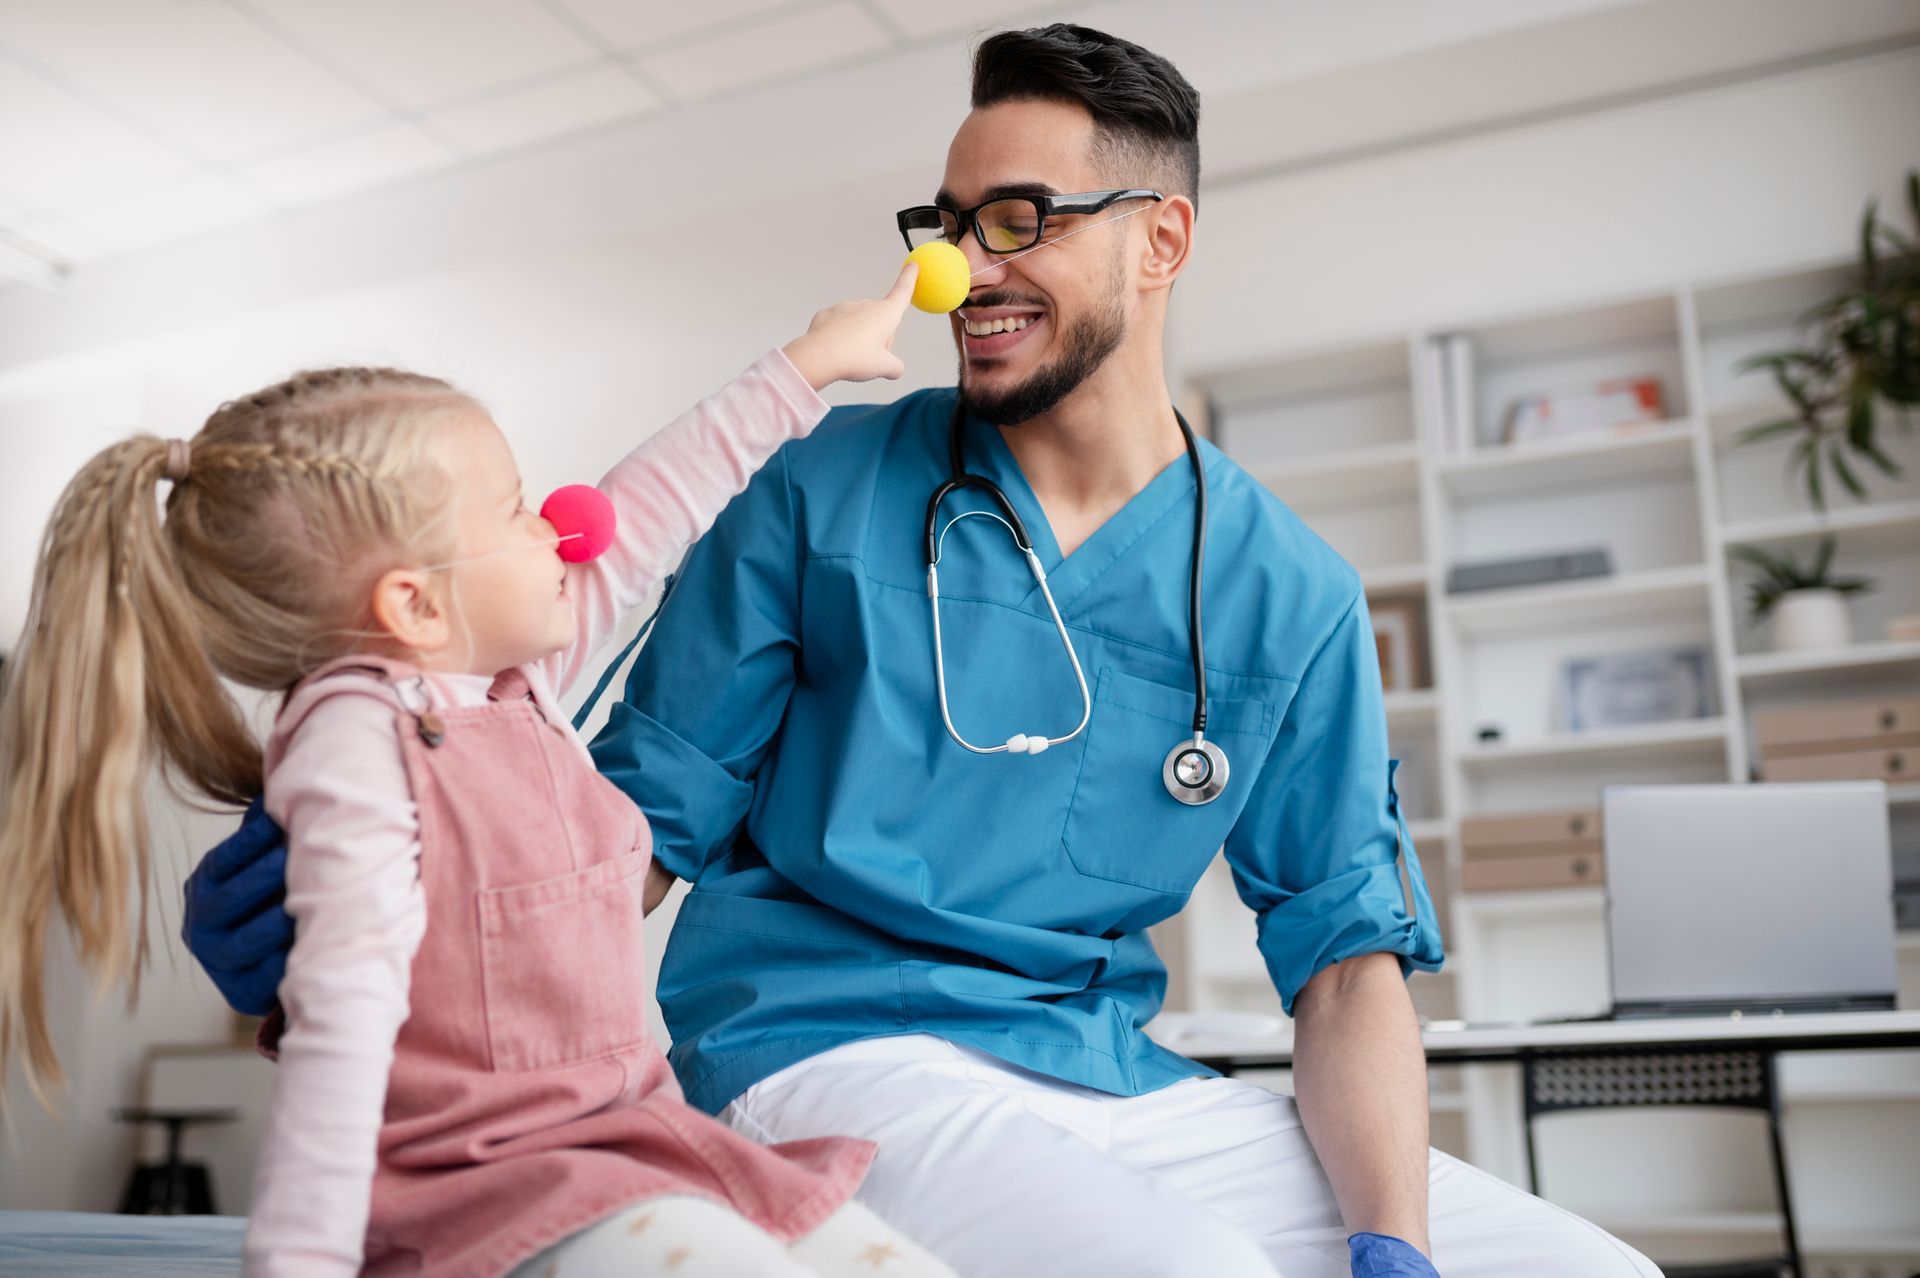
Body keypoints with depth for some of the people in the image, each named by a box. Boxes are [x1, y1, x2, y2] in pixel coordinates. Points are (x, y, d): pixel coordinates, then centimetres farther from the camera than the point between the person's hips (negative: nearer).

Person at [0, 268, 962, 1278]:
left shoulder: (513, 671, 9)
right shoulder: (357, 739, -16)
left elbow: (643, 512, 20)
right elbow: (346, 1007, -24)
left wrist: (805, 366, 29)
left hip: (629, 1137, 8)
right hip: (484, 1184, -8)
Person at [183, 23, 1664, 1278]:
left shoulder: (1293, 594, 5)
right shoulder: (822, 491, 2)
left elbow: (1344, 950, 4)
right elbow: (650, 816, 3)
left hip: (1123, 1086, 4)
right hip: (832, 1052, -3)